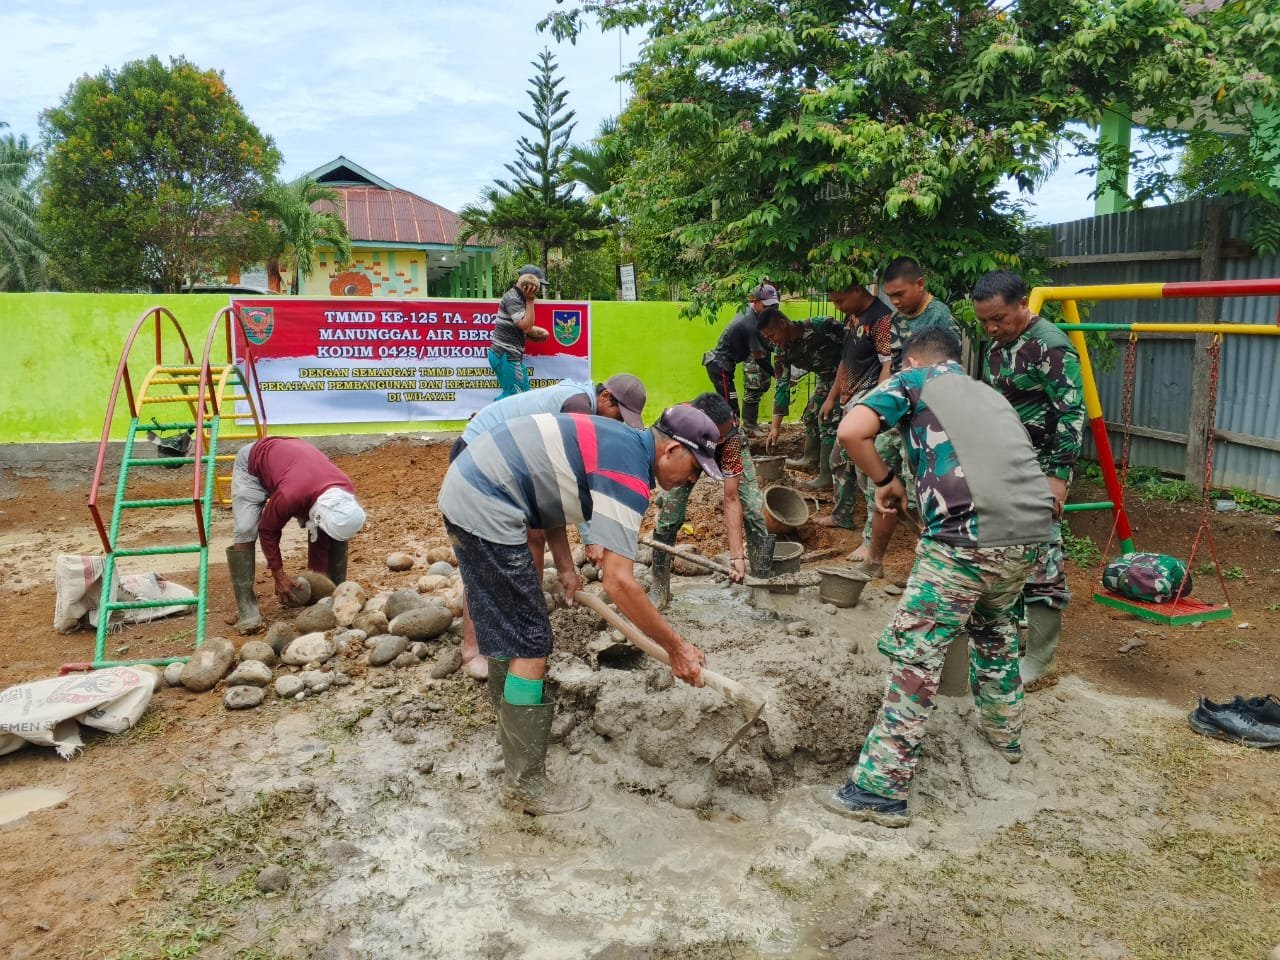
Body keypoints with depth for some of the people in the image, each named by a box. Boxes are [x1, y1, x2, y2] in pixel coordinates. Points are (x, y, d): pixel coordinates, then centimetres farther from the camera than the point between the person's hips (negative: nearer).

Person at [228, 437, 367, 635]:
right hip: (252, 463, -5)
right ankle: (247, 611, -19)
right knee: (245, 532, -24)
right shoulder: (290, 496, -46)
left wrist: (319, 574, -11)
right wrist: (278, 574, -20)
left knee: (339, 532, -8)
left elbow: (324, 535, -11)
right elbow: (268, 530, -25)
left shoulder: (344, 496, -29)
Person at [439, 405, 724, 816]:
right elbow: (619, 583, -23)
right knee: (530, 645, -4)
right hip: (485, 509, -10)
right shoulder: (629, 473, -17)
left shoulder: (619, 441, 12)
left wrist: (565, 566, 12)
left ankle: (511, 726, 47)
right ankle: (524, 785, 6)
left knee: (507, 629, 26)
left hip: (465, 485, 10)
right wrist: (676, 647, -15)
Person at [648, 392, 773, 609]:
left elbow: (731, 499, -38)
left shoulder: (731, 436, -42)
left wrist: (737, 556, -41)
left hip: (729, 452, -1)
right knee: (669, 511, -12)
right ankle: (660, 585, 5)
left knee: (755, 509, -15)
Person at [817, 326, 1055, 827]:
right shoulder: (990, 394, 29)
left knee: (915, 651, -2)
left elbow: (851, 431, -5)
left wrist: (885, 479, 10)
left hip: (968, 535, -7)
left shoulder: (913, 382, 12)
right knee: (994, 623, 32)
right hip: (1032, 530, 7)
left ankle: (882, 789, 0)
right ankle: (1004, 730, 48)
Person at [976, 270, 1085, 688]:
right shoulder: (997, 346, 12)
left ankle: (1041, 660, 6)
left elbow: (1072, 414, -18)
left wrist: (1059, 474, -22)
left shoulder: (1050, 346, -15)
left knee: (1039, 563, -4)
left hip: (1038, 471, -9)